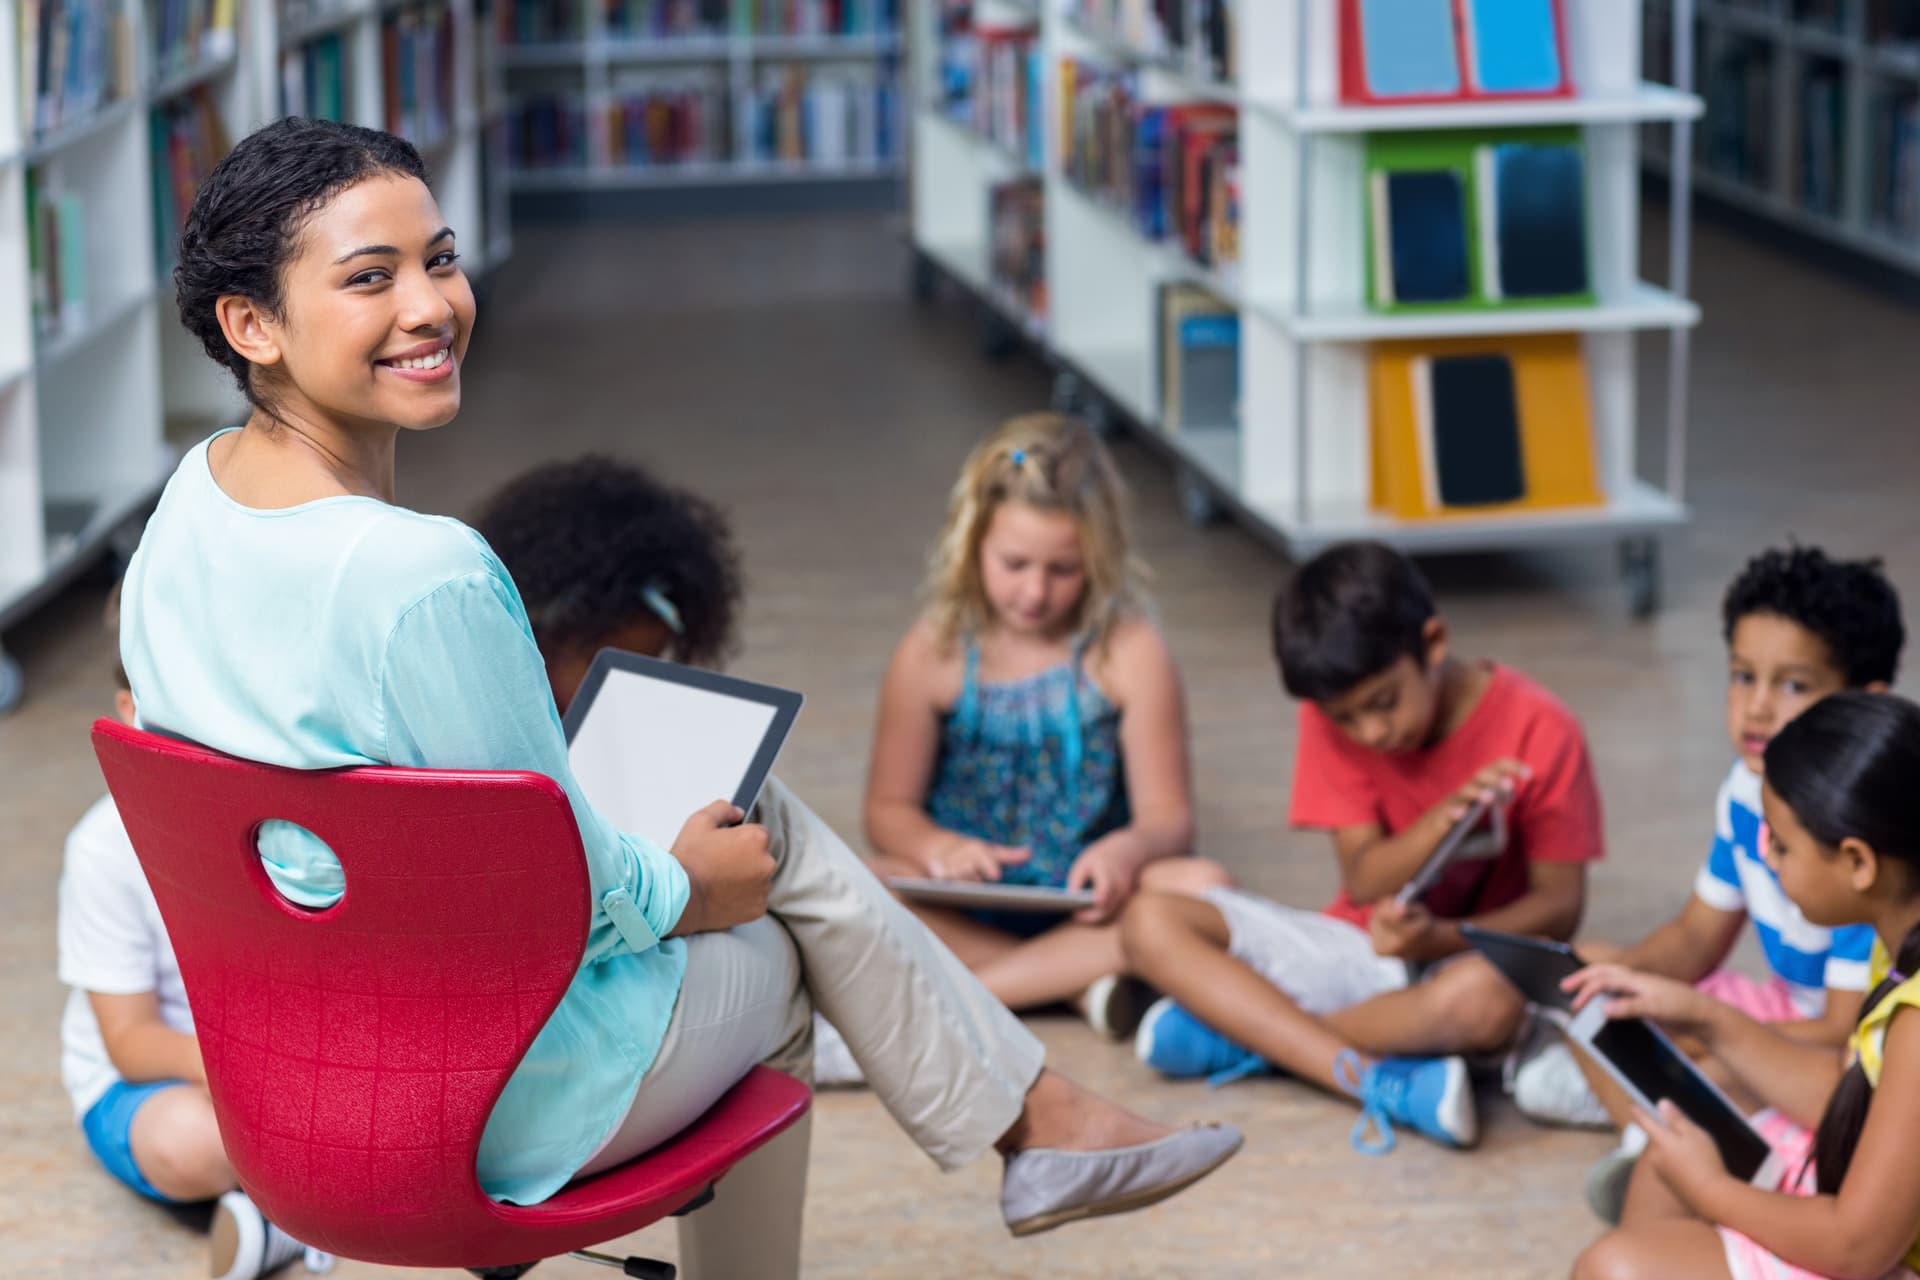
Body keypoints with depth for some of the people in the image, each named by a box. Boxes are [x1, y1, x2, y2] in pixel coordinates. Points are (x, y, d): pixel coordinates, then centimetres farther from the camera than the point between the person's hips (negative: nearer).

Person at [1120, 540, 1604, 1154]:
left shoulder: (1541, 732, -14)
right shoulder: (1332, 718, -5)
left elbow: (1559, 906, -13)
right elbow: (1364, 881, -9)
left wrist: (1440, 938, -30)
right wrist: (1443, 819, -29)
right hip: (1363, 949, 4)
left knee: (1486, 998, -43)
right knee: (1151, 922, -17)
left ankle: (1243, 1031, -23)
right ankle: (1380, 1080, -32)